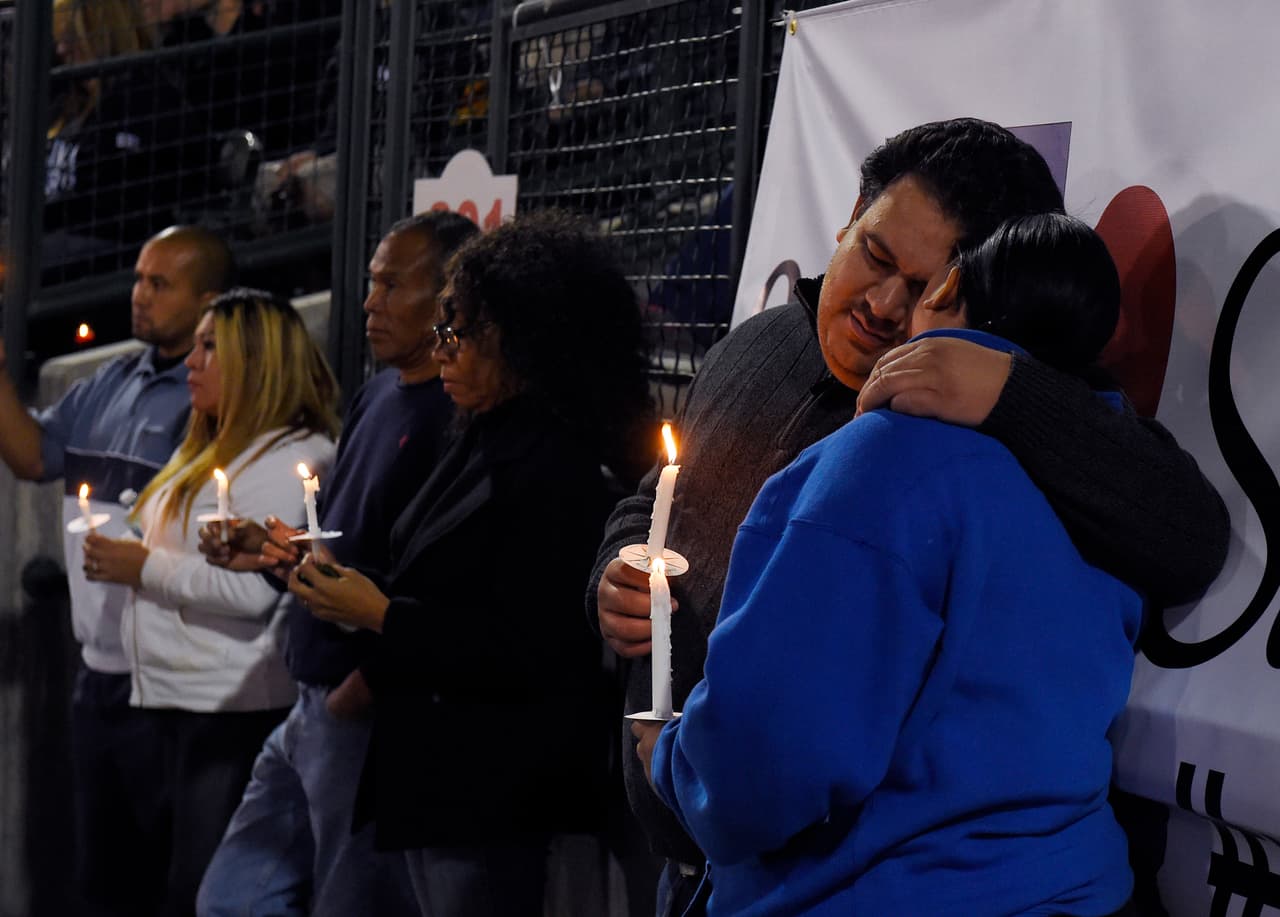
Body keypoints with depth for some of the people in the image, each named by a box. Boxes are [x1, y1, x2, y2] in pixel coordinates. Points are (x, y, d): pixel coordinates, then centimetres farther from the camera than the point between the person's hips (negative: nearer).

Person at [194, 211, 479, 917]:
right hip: (315, 707, 10)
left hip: (372, 717, -10)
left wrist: (361, 690, -19)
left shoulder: (458, 415, -18)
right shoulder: (376, 396, 13)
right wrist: (270, 552, 6)